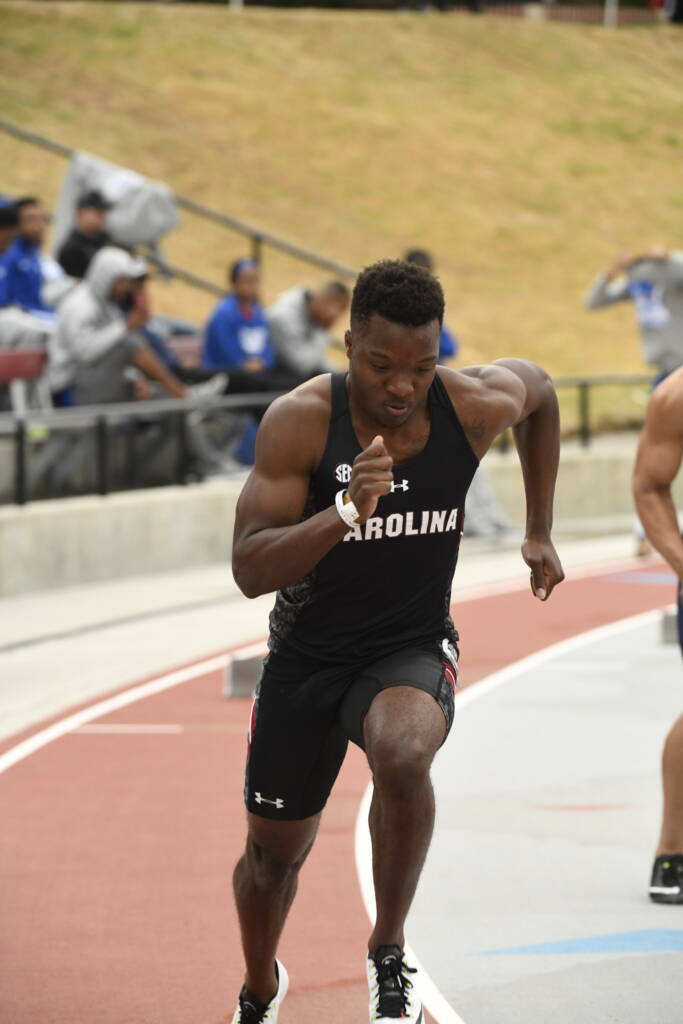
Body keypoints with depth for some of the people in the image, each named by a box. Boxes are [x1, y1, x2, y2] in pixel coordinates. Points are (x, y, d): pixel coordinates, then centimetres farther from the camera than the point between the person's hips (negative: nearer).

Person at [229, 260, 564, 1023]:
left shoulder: (476, 406, -16)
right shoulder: (299, 421, -23)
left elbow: (539, 390, 10)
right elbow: (250, 572, -28)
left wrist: (539, 531, 12)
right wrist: (347, 511, -43)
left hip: (412, 650, 0)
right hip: (306, 658, 1)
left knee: (403, 756, -36)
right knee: (275, 849, 15)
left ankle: (389, 953, -13)